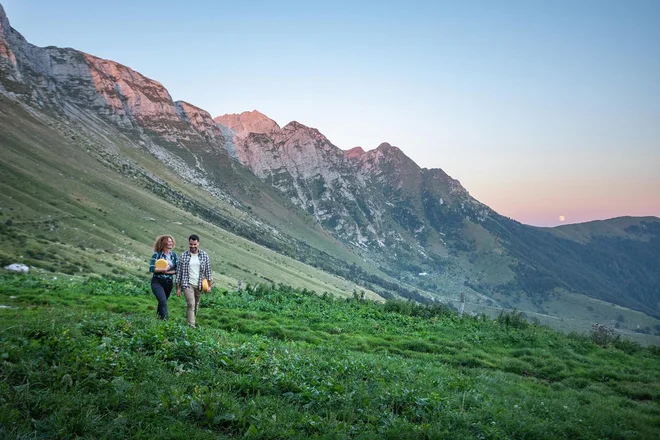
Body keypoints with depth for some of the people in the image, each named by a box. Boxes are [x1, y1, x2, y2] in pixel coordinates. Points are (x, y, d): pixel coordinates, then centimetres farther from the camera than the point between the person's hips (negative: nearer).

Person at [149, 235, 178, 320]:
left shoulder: (173, 255, 4)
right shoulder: (157, 254, -8)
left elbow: (178, 269, 1)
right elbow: (151, 268, -15)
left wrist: (167, 272, -12)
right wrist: (164, 269, -16)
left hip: (169, 282, 5)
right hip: (157, 282, -4)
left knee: (163, 301, 16)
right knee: (163, 301, -20)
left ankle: (159, 317, 34)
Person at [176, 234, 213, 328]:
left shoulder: (204, 255, 2)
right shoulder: (183, 255, -1)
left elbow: (208, 271, 5)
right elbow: (179, 272, 2)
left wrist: (210, 285, -1)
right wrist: (178, 288, 0)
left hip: (199, 285, 2)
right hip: (187, 284, -2)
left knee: (196, 305, 11)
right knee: (191, 304, -15)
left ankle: (192, 320, 27)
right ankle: (191, 326, -15)